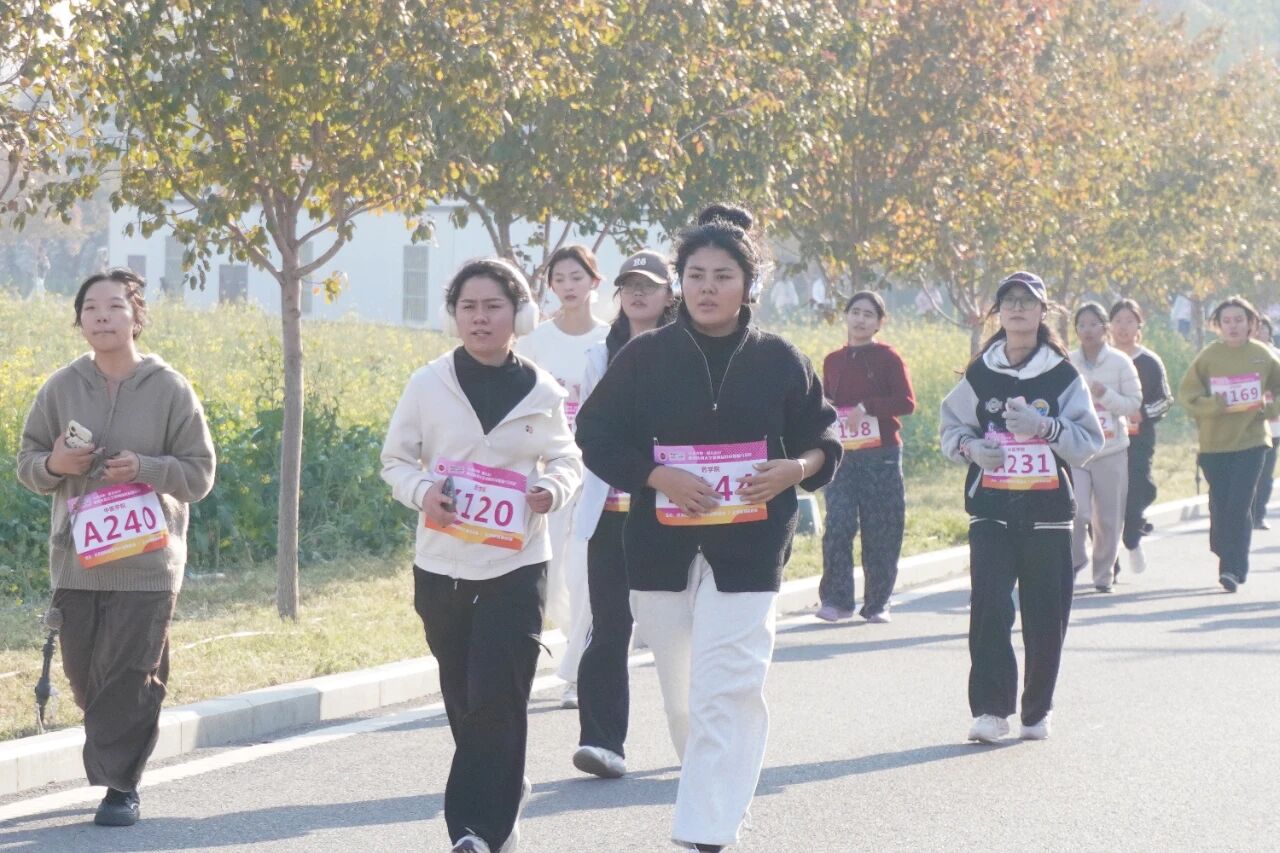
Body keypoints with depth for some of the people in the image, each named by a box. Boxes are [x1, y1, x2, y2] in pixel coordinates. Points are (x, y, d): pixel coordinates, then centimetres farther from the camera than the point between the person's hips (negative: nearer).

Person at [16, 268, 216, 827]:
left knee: (129, 678, -5)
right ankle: (116, 763, 27)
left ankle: (120, 786, 3)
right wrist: (54, 464, -13)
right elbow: (27, 464, 10)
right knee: (85, 676, 7)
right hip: (76, 563, 3)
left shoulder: (170, 389, -3)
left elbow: (199, 474, -1)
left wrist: (144, 468, -18)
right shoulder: (61, 388, 4)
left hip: (146, 565, -3)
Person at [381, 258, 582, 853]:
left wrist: (551, 488, -11)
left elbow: (566, 460, 12)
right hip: (441, 565, 2)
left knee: (497, 700, -11)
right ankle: (504, 799, 30)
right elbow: (396, 459, 7)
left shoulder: (541, 392, 0)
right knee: (463, 701, 9)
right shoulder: (428, 385, -1)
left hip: (515, 565, -2)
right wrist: (423, 492, -15)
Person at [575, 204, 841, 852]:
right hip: (661, 546, 2)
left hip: (748, 548, -2)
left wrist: (793, 470, -11)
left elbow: (823, 438, 10)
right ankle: (717, 794, 35)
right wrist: (657, 476, -13)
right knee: (682, 692, 11)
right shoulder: (646, 356, 0)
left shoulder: (778, 360, 1)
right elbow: (596, 433, 2)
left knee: (725, 690, -13)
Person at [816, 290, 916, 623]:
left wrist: (867, 407, -19)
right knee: (838, 525, -11)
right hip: (843, 456, 2)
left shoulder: (888, 358, 1)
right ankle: (836, 599, -4)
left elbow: (907, 402, -8)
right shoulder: (833, 361, 13)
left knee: (881, 532, 1)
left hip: (882, 455, -2)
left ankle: (877, 604, 11)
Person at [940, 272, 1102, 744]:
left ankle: (1037, 710, 17)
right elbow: (951, 427, 16)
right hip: (991, 509, 1)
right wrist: (970, 446, -6)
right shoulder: (979, 374, 7)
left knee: (1046, 615, 3)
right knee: (988, 606, -13)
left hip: (1047, 509, 0)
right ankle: (990, 708, -10)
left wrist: (1045, 427, -18)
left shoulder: (1063, 375, 2)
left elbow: (1089, 440, -1)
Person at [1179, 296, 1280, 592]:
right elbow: (1187, 393, 0)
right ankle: (1229, 564, 18)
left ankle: (1233, 568, -9)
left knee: (1239, 506, -11)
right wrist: (1213, 405, -15)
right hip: (1214, 443, 1)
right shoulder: (1208, 356, 0)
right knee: (1220, 507, 3)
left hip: (1250, 441, -1)